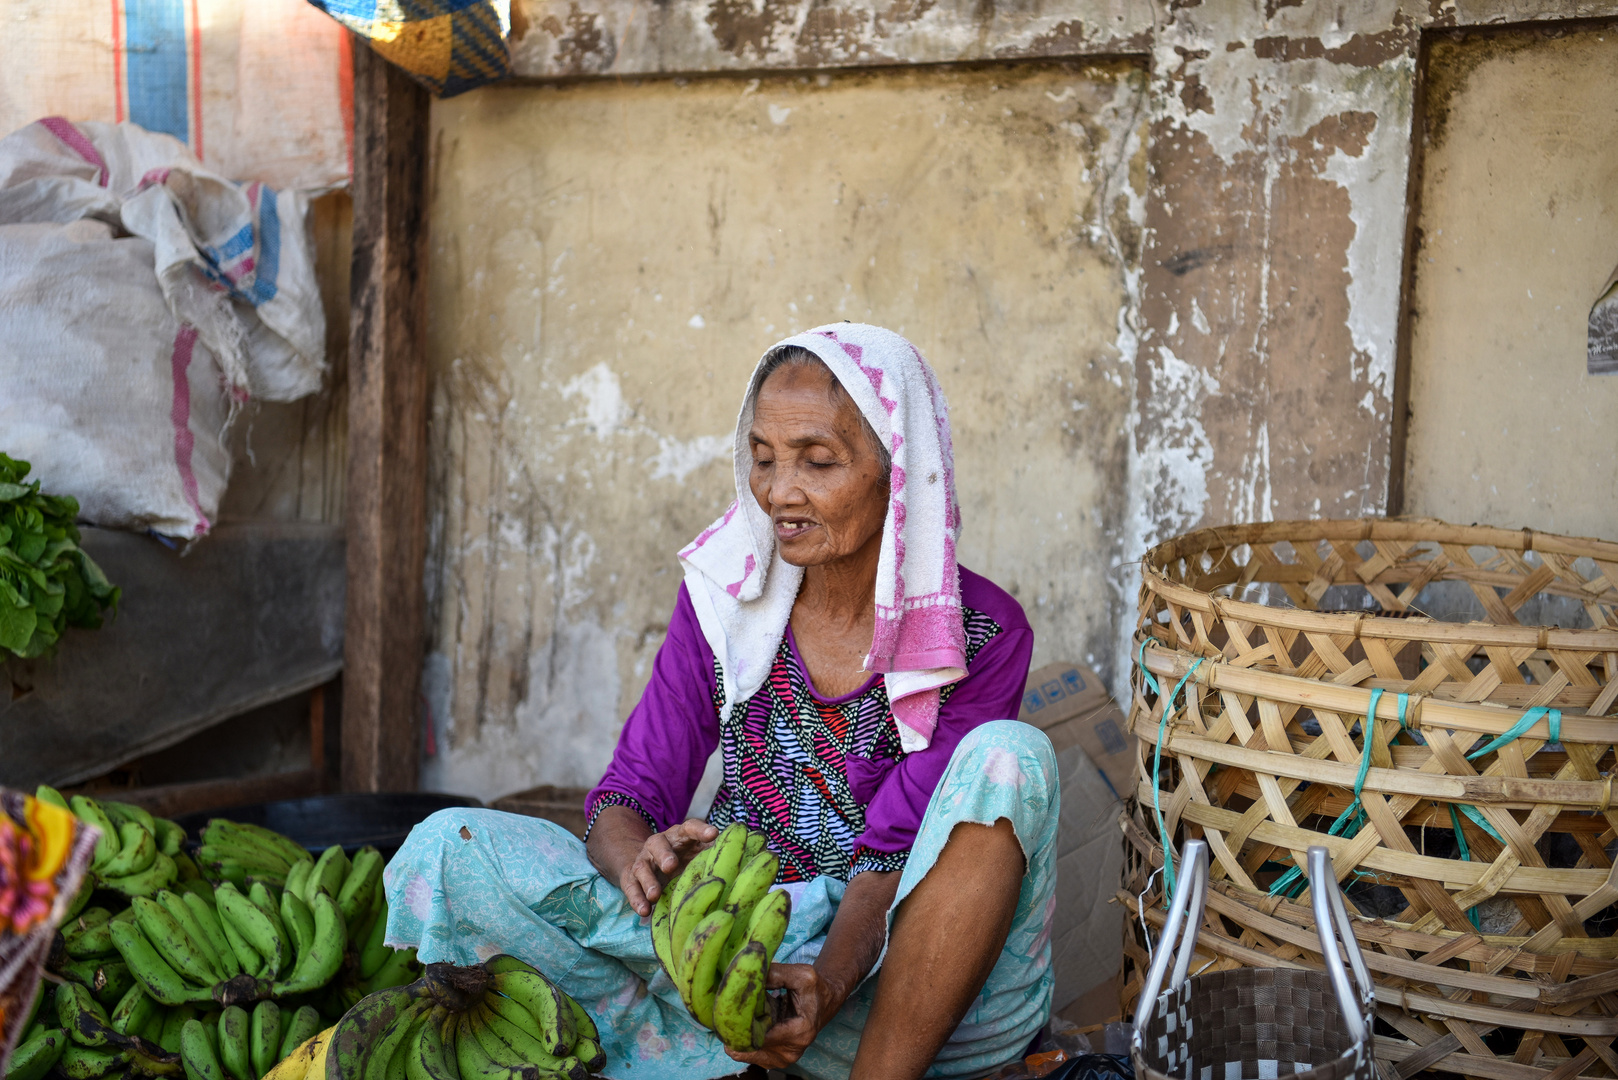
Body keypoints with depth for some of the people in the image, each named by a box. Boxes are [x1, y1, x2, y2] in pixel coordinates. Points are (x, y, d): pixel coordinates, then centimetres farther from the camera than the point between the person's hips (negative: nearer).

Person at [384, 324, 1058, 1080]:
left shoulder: (983, 635, -9)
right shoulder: (722, 594, -1)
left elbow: (895, 854, -14)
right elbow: (626, 798, -4)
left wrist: (829, 979, -34)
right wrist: (641, 864, -28)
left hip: (911, 978, -1)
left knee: (1007, 757, -32)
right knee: (449, 848, -16)